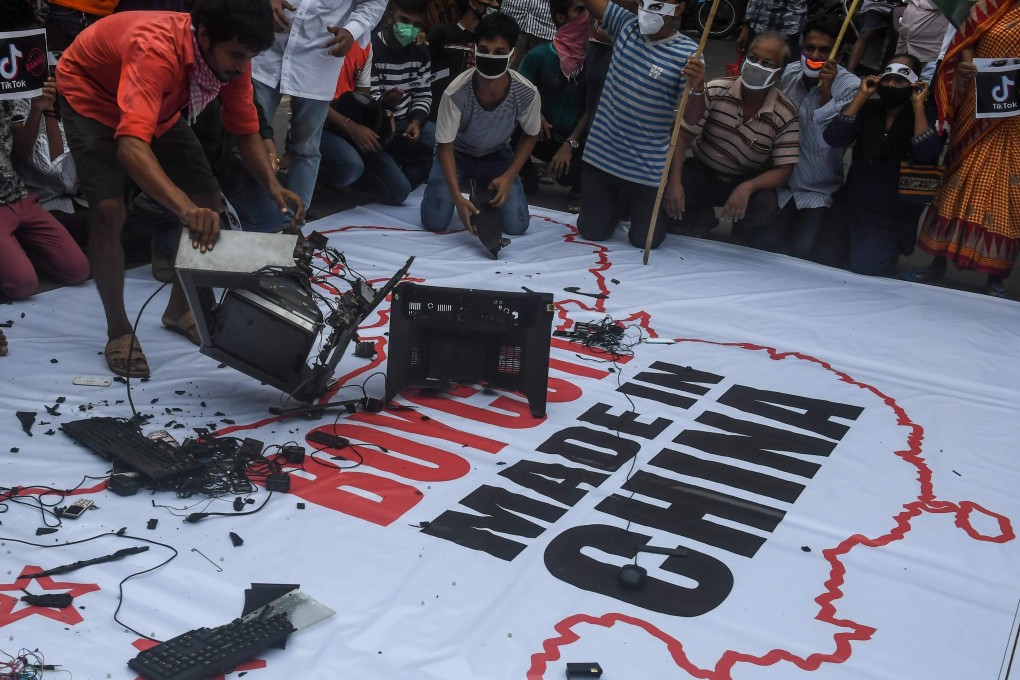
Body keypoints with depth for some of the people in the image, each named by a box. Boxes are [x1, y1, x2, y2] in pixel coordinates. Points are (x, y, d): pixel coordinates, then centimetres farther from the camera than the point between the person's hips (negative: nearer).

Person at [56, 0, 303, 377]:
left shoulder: (229, 56, -23)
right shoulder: (156, 51, -43)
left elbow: (245, 129, -10)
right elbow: (131, 146, -55)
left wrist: (273, 186, -27)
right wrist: (185, 208, -68)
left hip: (159, 105, 7)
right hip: (90, 95, -6)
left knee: (208, 200, -1)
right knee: (109, 210, -23)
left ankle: (179, 308, 20)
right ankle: (118, 330, -3)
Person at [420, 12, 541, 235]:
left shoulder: (527, 93, -29)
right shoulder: (456, 93, -35)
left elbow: (530, 135, -7)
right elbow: (445, 146, -23)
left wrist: (509, 176, -19)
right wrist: (457, 197, -36)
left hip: (497, 156, 2)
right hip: (457, 154, -1)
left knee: (516, 225, -14)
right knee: (434, 222, -17)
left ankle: (484, 191, 19)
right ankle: (469, 190, 16)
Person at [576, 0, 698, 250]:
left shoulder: (688, 55, -13)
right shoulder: (626, 25, -2)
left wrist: (675, 179, -15)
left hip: (648, 169, -3)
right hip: (602, 156, 3)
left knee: (645, 240, 8)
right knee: (592, 232, 11)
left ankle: (638, 203, 39)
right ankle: (618, 199, 42)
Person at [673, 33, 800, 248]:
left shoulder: (786, 115, -15)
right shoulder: (716, 91, -15)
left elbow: (783, 171, -17)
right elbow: (682, 137, -16)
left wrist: (748, 187, -33)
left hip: (747, 182, -1)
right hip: (702, 172, 1)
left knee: (765, 204, -32)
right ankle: (700, 216, 9)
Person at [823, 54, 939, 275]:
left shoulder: (924, 116, -4)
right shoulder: (868, 109, 3)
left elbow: (927, 156, -24)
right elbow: (833, 138, -13)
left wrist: (918, 105, -21)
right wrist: (861, 96, -13)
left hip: (893, 219, -3)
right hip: (853, 210, 3)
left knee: (863, 269, -19)